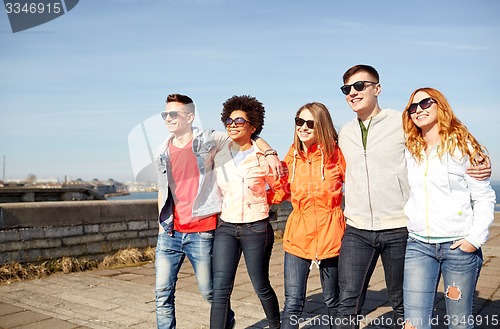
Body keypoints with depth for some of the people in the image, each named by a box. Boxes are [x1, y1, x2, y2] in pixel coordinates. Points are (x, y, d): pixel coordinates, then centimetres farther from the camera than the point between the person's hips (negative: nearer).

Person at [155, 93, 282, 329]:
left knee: (209, 291, 8)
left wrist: (269, 153, -13)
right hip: (170, 233, 4)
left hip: (201, 233, -4)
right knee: (163, 293, 3)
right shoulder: (163, 152, 9)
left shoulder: (208, 141, -4)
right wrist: (162, 225, 14)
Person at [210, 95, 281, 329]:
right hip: (226, 228, 3)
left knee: (261, 287, 11)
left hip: (256, 228, -3)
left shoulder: (263, 157, -7)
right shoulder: (220, 156, 4)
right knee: (220, 289, -5)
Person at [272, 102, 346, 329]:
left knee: (332, 301, 15)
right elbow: (282, 192, 15)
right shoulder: (291, 157, 3)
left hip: (330, 234, -2)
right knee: (292, 303, -1)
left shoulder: (336, 155, -7)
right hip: (298, 235, 2)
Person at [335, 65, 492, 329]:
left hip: (398, 229, -2)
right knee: (347, 303, 0)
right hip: (356, 230, 3)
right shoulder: (345, 133, 10)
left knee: (401, 304, 12)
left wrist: (480, 166, -11)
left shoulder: (402, 123, -2)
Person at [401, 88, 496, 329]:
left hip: (459, 245, -3)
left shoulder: (462, 146, -1)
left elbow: (484, 197, -2)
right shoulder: (409, 150, 10)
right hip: (418, 245, 3)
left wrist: (476, 238, -10)